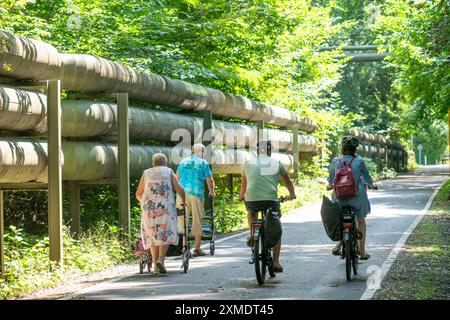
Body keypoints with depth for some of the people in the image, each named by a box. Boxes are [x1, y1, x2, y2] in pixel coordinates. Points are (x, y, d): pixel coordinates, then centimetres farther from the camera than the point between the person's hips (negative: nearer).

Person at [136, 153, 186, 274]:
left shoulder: (146, 173, 16)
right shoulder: (169, 172, 12)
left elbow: (138, 194, 17)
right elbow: (180, 190, 9)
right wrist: (184, 201, 27)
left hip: (149, 208, 2)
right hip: (165, 207, -2)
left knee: (153, 235, 10)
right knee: (166, 234, 1)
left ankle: (155, 264, 8)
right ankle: (160, 259, -19)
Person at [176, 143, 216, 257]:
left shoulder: (183, 161, 13)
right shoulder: (203, 163, 3)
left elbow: (177, 178, 18)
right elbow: (209, 181, 2)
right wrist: (212, 193, 18)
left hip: (183, 193, 3)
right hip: (197, 193, -3)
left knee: (182, 219, 6)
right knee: (197, 221, 4)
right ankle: (197, 248, 5)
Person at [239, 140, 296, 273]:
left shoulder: (248, 163, 15)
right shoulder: (277, 163, 14)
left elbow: (244, 184, 28)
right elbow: (287, 181, 27)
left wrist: (242, 196, 48)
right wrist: (292, 195, 44)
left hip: (251, 200, 1)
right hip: (271, 200, -1)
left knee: (251, 212, 38)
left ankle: (251, 235, 19)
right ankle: (276, 262, 10)